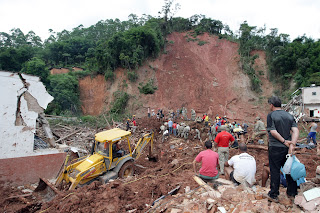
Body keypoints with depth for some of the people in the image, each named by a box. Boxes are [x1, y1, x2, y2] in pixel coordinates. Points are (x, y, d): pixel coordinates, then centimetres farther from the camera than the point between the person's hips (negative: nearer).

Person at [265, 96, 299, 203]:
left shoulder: (271, 115, -9)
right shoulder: (289, 116, 7)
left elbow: (273, 131, -19)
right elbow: (296, 131, -3)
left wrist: (284, 141, -11)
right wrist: (292, 144, -11)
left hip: (275, 148, -5)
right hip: (287, 149, 6)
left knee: (275, 171, 4)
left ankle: (273, 195, 14)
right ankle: (292, 193, 30)